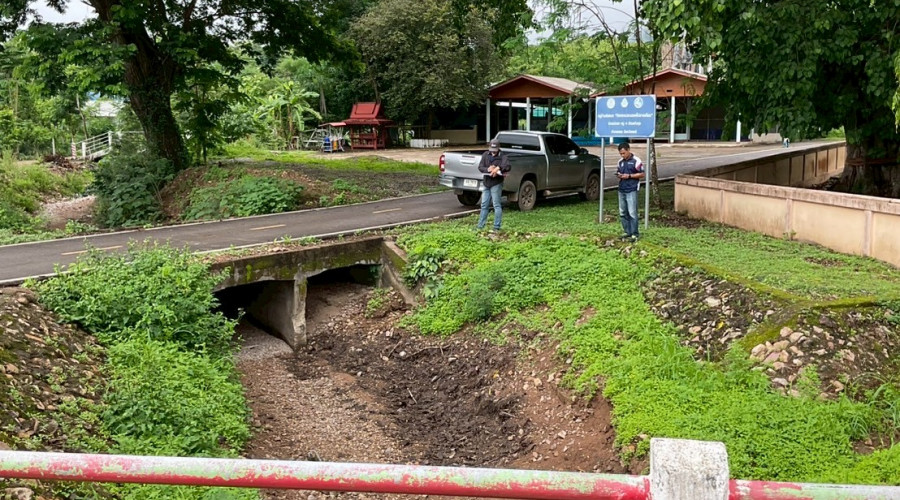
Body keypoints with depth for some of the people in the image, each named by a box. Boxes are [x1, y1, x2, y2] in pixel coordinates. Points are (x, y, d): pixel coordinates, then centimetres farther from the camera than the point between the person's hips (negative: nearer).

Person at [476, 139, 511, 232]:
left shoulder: (502, 156, -7)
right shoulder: (485, 155, 5)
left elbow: (507, 166, -22)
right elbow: (480, 167, -3)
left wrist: (498, 168, -28)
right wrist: (488, 169, -20)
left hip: (496, 184, -5)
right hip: (486, 183, 5)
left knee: (496, 205, -4)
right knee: (484, 205, 11)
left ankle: (496, 227, 0)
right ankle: (480, 226, 19)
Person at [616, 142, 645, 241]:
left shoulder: (636, 161, -5)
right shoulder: (620, 162, 14)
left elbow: (642, 174, -5)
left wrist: (629, 176, -14)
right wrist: (619, 175, 1)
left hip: (632, 190, -7)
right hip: (621, 190, 7)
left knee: (632, 213, -8)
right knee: (622, 213, 7)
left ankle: (635, 234, -2)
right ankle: (628, 232, 16)